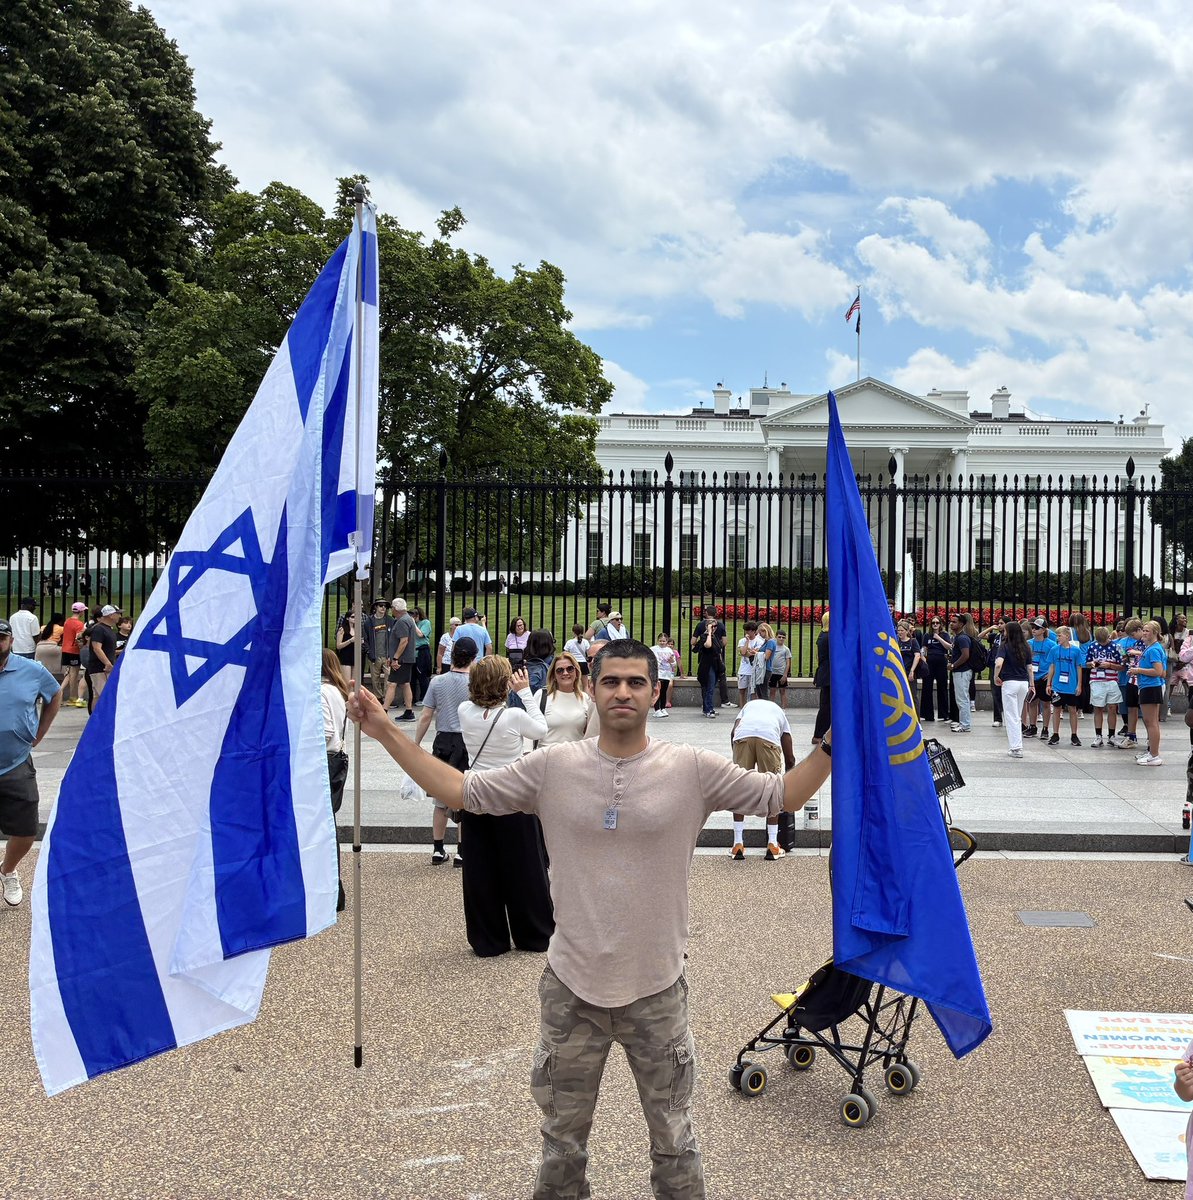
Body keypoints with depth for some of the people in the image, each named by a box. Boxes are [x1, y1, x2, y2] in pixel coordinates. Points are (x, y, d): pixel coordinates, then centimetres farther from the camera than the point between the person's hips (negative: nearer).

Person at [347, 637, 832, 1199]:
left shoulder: (692, 769, -9)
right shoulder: (552, 766, -6)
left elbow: (782, 795, -5)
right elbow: (460, 790, -3)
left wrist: (832, 746, -18)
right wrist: (386, 733, -7)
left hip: (656, 987, -1)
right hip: (571, 984, 1)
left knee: (673, 1138, 19)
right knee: (563, 1135, 21)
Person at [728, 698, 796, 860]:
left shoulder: (749, 705, 41)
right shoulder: (780, 712, 40)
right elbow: (789, 758, 39)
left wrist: (737, 760, 28)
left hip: (742, 735, 0)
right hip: (769, 737, 0)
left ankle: (738, 844, 16)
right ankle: (772, 845, 19)